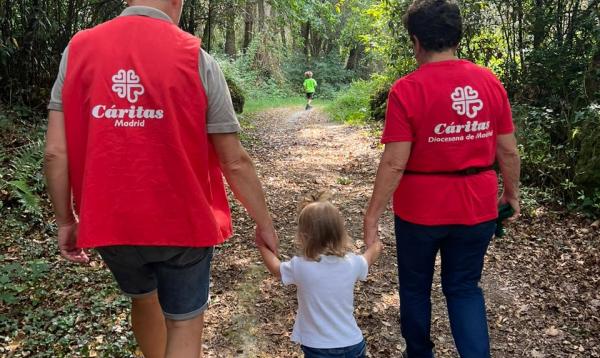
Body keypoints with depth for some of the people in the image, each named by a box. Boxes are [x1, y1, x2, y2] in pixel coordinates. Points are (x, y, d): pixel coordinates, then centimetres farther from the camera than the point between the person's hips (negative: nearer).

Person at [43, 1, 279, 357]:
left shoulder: (78, 50, -3)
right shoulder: (196, 58, -11)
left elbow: (56, 152, -5)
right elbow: (235, 162, -11)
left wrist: (66, 220, 7)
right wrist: (264, 223, 1)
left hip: (109, 222, 4)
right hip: (182, 222, -3)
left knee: (143, 299, 29)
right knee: (185, 324, 14)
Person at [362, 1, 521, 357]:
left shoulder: (406, 89, -15)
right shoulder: (491, 82, -2)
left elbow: (394, 163, -18)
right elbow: (508, 150, 3)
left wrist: (373, 215, -10)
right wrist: (512, 193, 18)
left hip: (421, 210, -3)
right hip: (477, 207, 4)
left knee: (415, 287, 19)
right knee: (465, 288, 19)